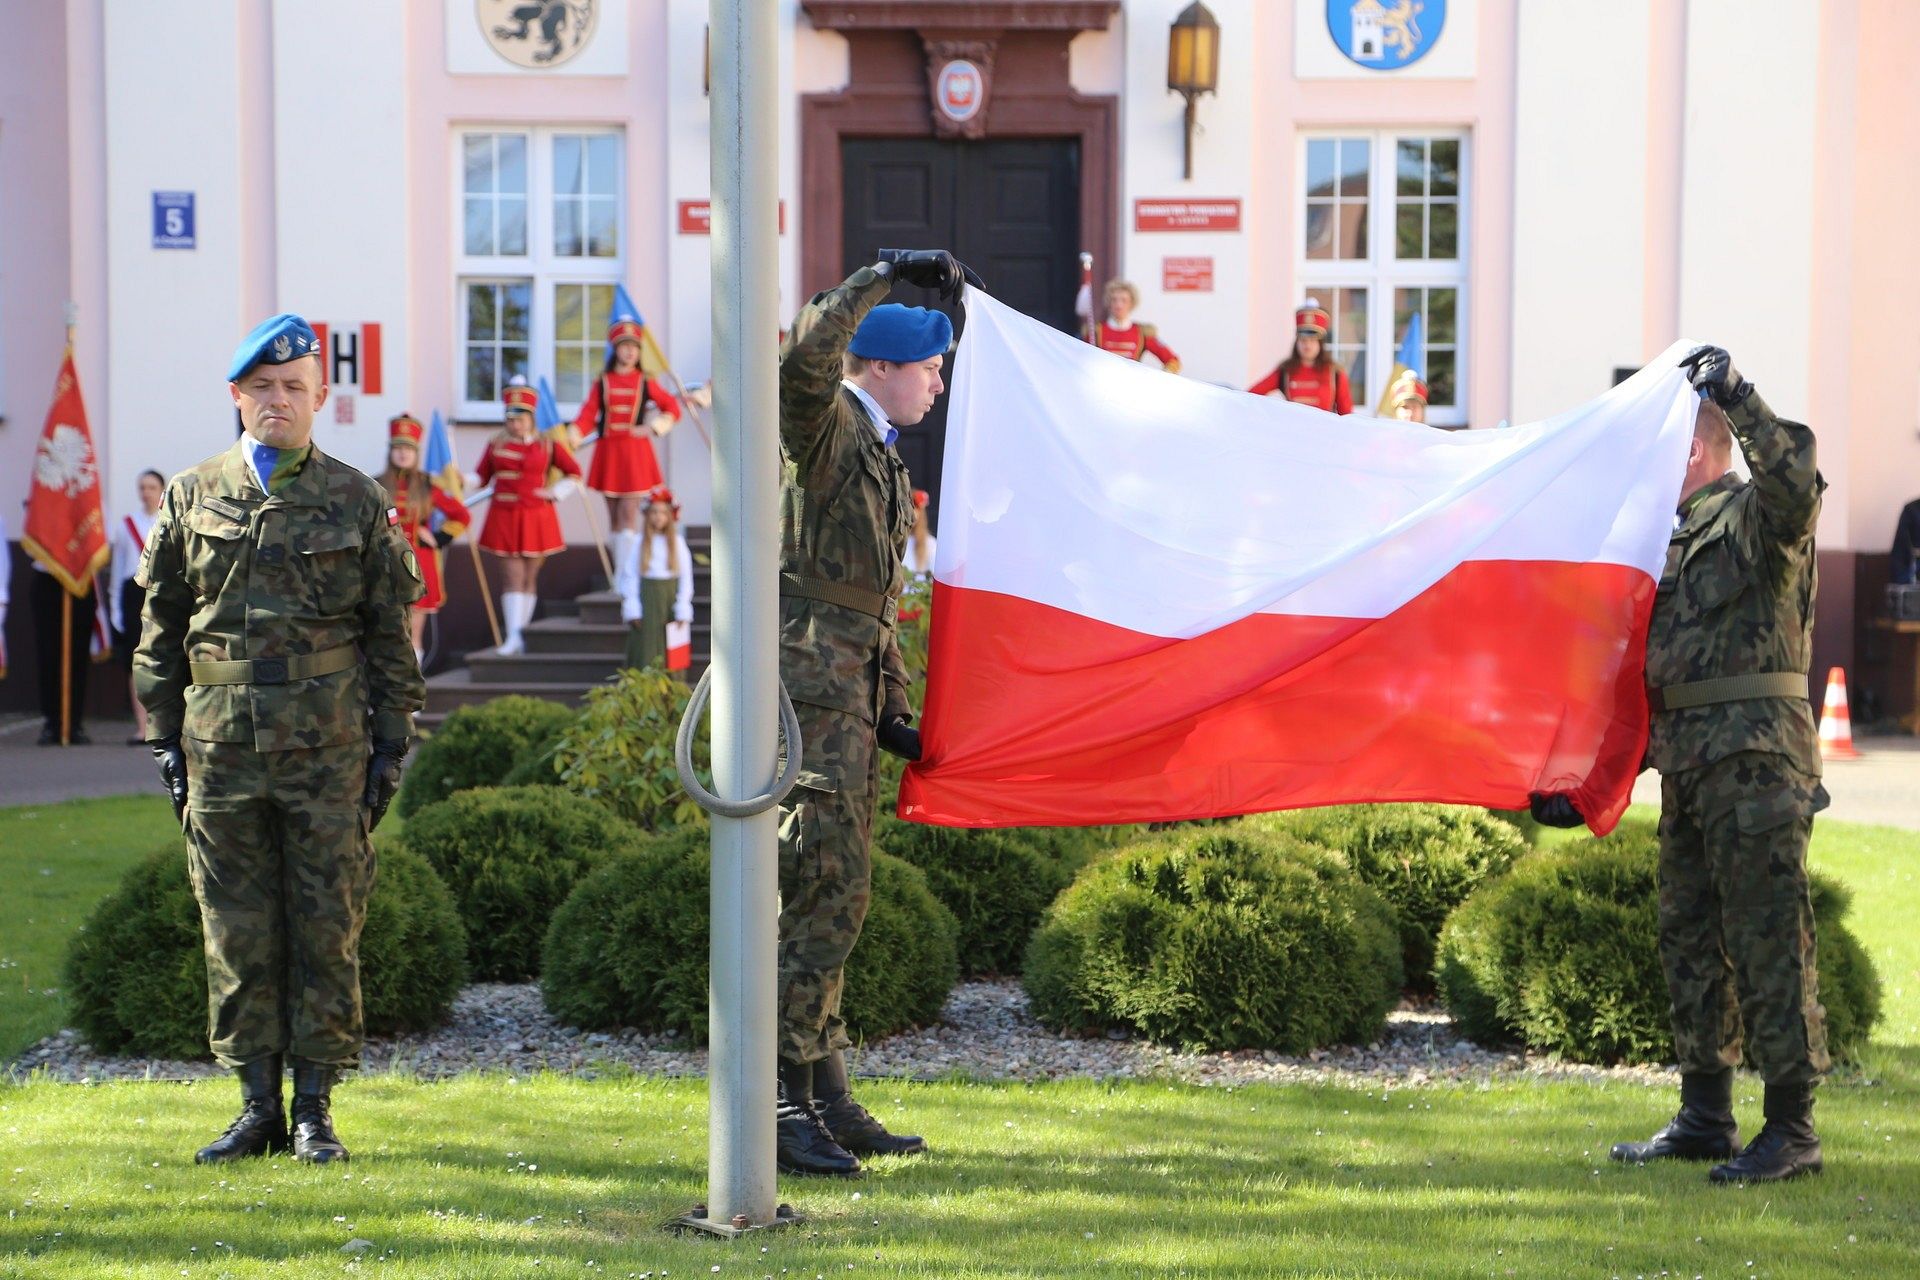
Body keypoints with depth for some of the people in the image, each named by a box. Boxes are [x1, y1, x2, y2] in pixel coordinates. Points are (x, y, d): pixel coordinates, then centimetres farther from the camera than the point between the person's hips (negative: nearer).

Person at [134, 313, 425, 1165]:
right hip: (222, 745, 1)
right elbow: (161, 630, 11)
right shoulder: (191, 499, 8)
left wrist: (391, 745, 1)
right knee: (237, 931, 4)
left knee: (328, 926, 1)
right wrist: (164, 741, 5)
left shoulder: (357, 503, 6)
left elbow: (390, 634, 7)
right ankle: (257, 1105, 13)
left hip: (329, 744, -1)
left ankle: (314, 1110, 9)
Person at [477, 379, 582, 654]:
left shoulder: (548, 444, 2)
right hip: (504, 518, 0)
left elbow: (574, 472, 10)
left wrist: (555, 492, -2)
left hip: (536, 518, 0)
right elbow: (481, 477, 8)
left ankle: (520, 634, 15)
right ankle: (513, 636, -12)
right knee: (514, 576, -7)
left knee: (529, 578, 6)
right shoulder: (496, 445, 5)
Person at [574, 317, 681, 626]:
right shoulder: (601, 383, 6)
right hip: (608, 451, 2)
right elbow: (586, 418, -1)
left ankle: (630, 594, -13)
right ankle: (622, 582, 19)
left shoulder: (645, 383, 3)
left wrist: (653, 427, -6)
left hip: (635, 453, -2)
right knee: (615, 520, 9)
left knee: (629, 519, -9)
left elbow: (673, 409, 10)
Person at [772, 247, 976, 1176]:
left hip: (850, 690, 10)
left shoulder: (882, 456, 23)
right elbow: (806, 357, -32)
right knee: (822, 890, -12)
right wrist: (885, 273, -22)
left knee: (835, 894, 12)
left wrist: (892, 710, 19)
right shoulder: (825, 428, -6)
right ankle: (781, 1104, -9)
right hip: (808, 684, -10)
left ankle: (824, 1098, 19)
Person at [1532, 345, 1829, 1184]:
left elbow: (1795, 480, -28)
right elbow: (1644, 667, 23)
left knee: (1767, 940, -8)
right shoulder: (1674, 541, 21)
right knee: (1691, 942, 12)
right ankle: (1706, 1119, 22)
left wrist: (1737, 397, -27)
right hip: (1687, 764, 9)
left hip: (1755, 759, -9)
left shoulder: (1755, 518, -3)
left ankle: (1792, 1129, -4)